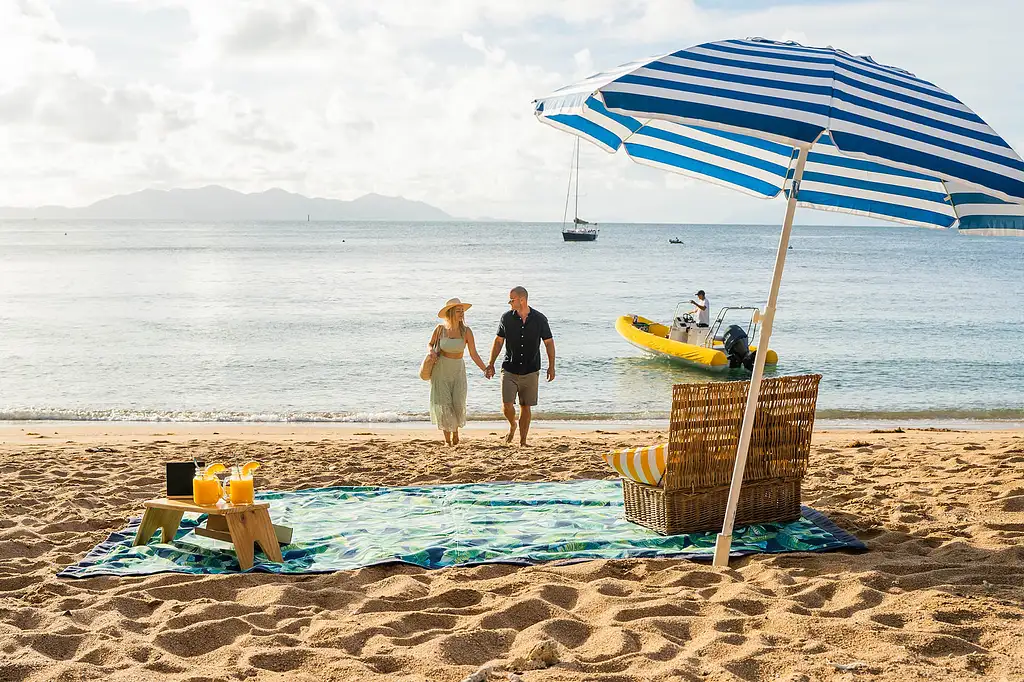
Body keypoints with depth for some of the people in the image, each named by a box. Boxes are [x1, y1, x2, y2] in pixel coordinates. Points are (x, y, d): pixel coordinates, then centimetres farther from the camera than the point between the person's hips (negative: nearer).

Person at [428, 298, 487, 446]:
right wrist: (432, 351, -9)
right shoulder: (440, 329, -5)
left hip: (458, 370, 0)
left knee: (458, 403, -9)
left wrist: (486, 370, -15)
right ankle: (447, 435, 16)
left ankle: (456, 430, 21)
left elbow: (474, 354, -6)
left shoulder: (466, 331, -7)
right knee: (444, 403, -2)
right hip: (440, 369, 0)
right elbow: (431, 344, 13)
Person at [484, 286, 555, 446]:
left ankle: (523, 441, 18)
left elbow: (549, 342, 5)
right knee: (507, 406, -9)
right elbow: (498, 341, 9)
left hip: (531, 372, 0)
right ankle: (512, 425, 23)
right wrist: (491, 364, 5)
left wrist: (551, 366, 2)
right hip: (509, 371, 0)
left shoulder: (539, 319, -4)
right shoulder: (506, 318, -1)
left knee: (526, 407, 4)